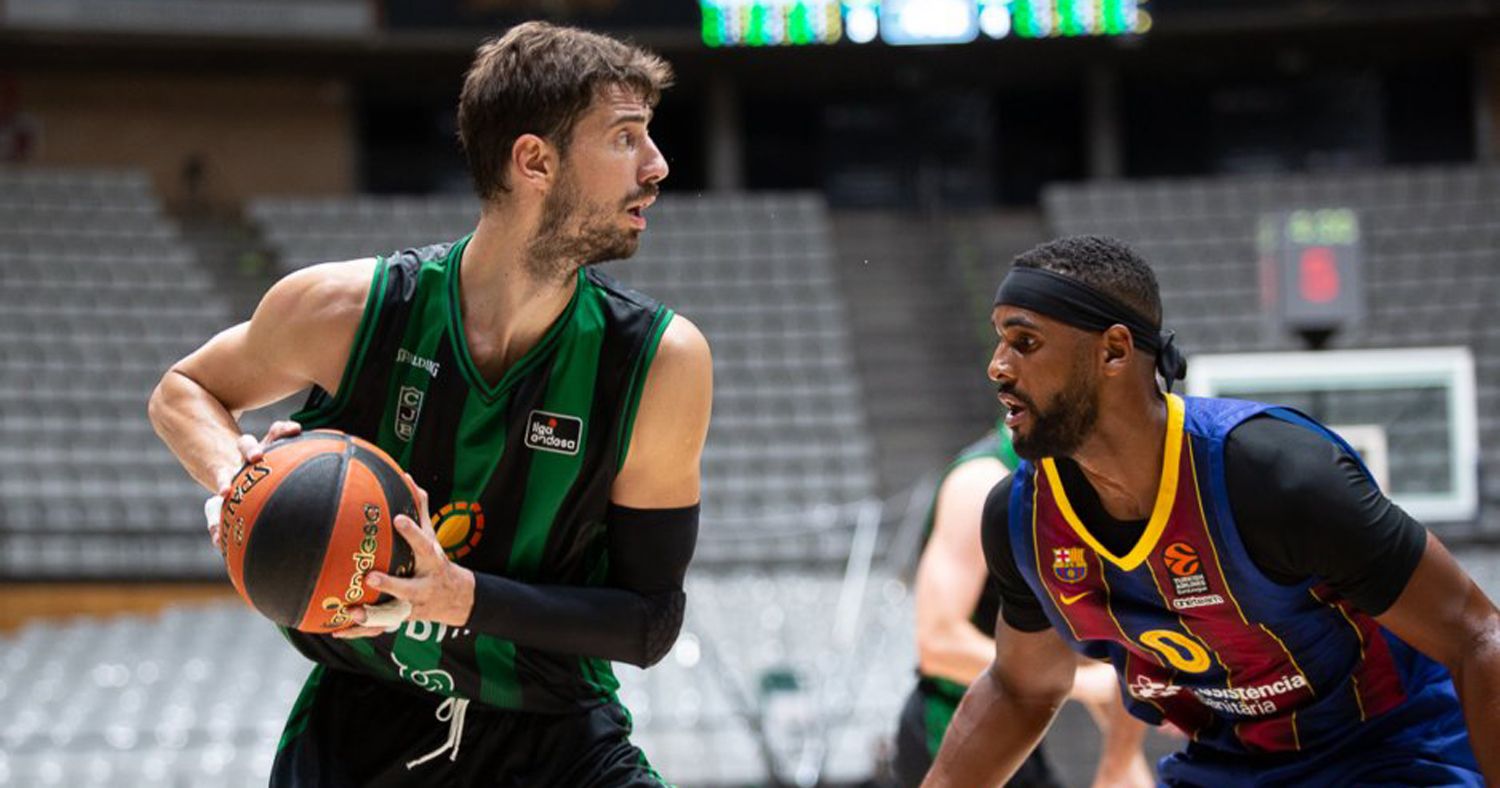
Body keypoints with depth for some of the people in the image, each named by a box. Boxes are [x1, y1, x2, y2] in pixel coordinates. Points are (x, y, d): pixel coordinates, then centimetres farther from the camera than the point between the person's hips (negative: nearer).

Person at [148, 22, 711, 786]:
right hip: (358, 723, 0)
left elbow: (650, 621, -9)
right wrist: (237, 480, -14)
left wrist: (464, 598, -24)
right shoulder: (344, 308, -13)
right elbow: (184, 390, 8)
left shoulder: (663, 362, -13)